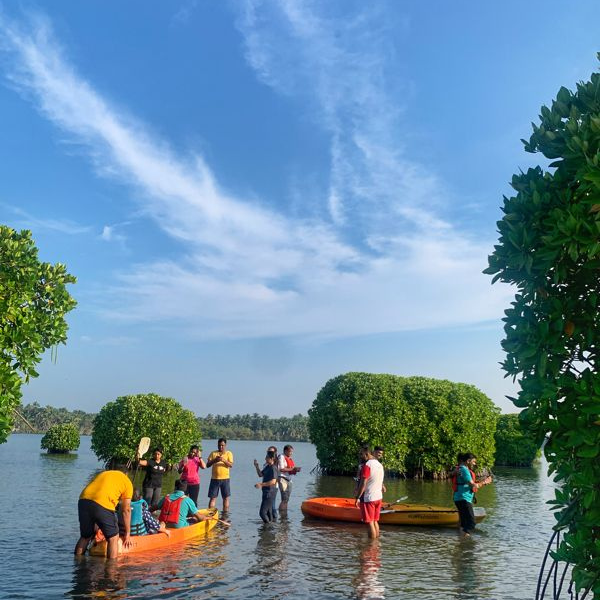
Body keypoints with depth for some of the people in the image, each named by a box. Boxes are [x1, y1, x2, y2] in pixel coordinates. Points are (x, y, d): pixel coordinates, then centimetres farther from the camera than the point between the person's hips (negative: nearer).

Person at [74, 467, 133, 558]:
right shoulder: (127, 482, 20)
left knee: (85, 537, 26)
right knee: (113, 538, 12)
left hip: (83, 500, 6)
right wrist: (127, 534, 24)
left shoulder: (103, 474, 36)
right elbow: (126, 510, 17)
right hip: (103, 504, -5)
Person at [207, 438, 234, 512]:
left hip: (225, 479, 0)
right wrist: (214, 460, -15)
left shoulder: (229, 453, 5)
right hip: (215, 478, 0)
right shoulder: (213, 453, 8)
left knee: (226, 497, 3)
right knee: (213, 497, 0)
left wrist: (223, 460, -23)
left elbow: (231, 465, -7)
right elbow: (207, 465, 2)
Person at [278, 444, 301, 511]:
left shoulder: (291, 459, 17)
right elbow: (281, 469, -17)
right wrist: (292, 469, -19)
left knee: (286, 500, 9)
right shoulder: (282, 457, -7)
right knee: (284, 499, -14)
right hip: (282, 479, -8)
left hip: (289, 480, 8)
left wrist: (296, 470, -2)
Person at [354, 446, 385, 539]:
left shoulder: (367, 465, -16)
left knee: (370, 523, -2)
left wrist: (358, 497, -15)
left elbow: (363, 483, -19)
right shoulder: (380, 465, 11)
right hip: (379, 497, 8)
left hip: (368, 498, -8)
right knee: (375, 521, 15)